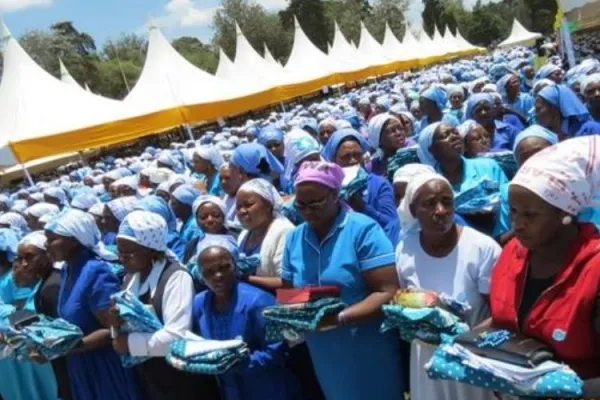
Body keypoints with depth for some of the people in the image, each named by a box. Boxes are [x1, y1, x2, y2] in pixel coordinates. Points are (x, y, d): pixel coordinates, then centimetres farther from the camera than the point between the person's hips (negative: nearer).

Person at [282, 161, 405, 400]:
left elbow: (388, 293, -17)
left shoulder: (363, 230, -13)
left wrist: (339, 318, -26)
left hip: (369, 355, -5)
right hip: (323, 357, 5)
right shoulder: (294, 238, 5)